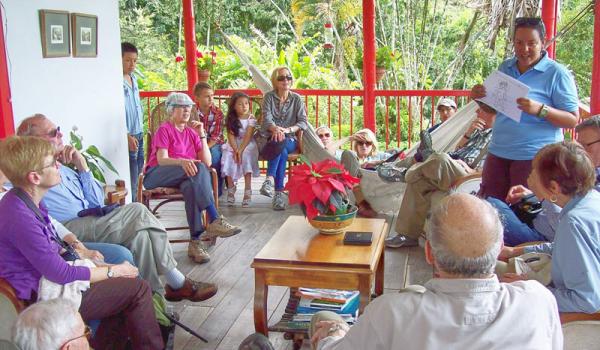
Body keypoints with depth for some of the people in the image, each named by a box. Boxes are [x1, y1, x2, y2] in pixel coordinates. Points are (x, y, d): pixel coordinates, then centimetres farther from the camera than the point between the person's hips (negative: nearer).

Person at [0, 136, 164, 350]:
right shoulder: (19, 217, -29)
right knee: (138, 289, -8)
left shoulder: (28, 201, 2)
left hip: (51, 275, 10)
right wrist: (112, 271, -12)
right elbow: (61, 274, -23)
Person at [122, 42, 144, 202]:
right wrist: (127, 136, -21)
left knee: (137, 178, 13)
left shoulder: (133, 79, 13)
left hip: (139, 136, 8)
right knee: (131, 183, -6)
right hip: (128, 138, -8)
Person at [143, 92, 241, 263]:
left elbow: (207, 162, 6)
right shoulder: (164, 130, 2)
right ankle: (215, 221, -38)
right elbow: (161, 159, -15)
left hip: (185, 177, 4)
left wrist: (202, 135, -2)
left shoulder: (191, 133, 18)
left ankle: (195, 242, -40)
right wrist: (182, 162, -35)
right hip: (157, 176, -4)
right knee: (198, 168, -33)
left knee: (191, 186, -35)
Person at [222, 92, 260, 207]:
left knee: (246, 157, -29)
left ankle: (247, 192, -27)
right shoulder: (231, 119, 2)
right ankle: (231, 189, -12)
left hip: (247, 145, -2)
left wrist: (240, 150, -24)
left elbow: (248, 136, -13)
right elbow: (231, 136, -5)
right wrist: (235, 150, -20)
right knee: (228, 158, -25)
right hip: (233, 146, 2)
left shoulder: (251, 118, -4)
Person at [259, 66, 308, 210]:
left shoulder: (296, 99, 8)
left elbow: (303, 122, -1)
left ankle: (270, 179, -41)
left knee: (281, 145, -35)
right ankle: (279, 191, -40)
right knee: (282, 152, -34)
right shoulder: (269, 97, 6)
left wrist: (287, 130, -21)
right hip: (270, 138, -1)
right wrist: (275, 129, -32)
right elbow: (267, 119, -9)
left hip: (290, 140, 1)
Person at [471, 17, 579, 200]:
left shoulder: (557, 73, -8)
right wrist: (479, 97, -2)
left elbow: (573, 120, -11)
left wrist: (540, 110, -27)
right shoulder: (505, 68, 9)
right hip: (499, 152, 6)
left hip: (535, 156, -5)